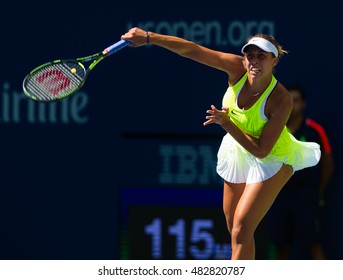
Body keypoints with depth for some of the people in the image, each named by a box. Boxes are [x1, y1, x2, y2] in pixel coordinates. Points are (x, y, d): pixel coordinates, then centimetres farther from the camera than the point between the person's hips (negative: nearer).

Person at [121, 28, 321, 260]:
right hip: (238, 151, 6)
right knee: (233, 227, 13)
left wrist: (226, 124, -35)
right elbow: (192, 50, -28)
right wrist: (148, 37, -37)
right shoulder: (237, 69, -23)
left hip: (271, 160, -6)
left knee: (241, 227, -14)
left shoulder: (281, 101, -33)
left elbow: (260, 151, -29)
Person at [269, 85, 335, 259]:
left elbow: (328, 165, 4)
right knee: (281, 246, 5)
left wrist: (318, 194, 4)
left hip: (306, 199, -4)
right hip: (280, 197, 4)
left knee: (313, 245, -9)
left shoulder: (314, 131, -3)